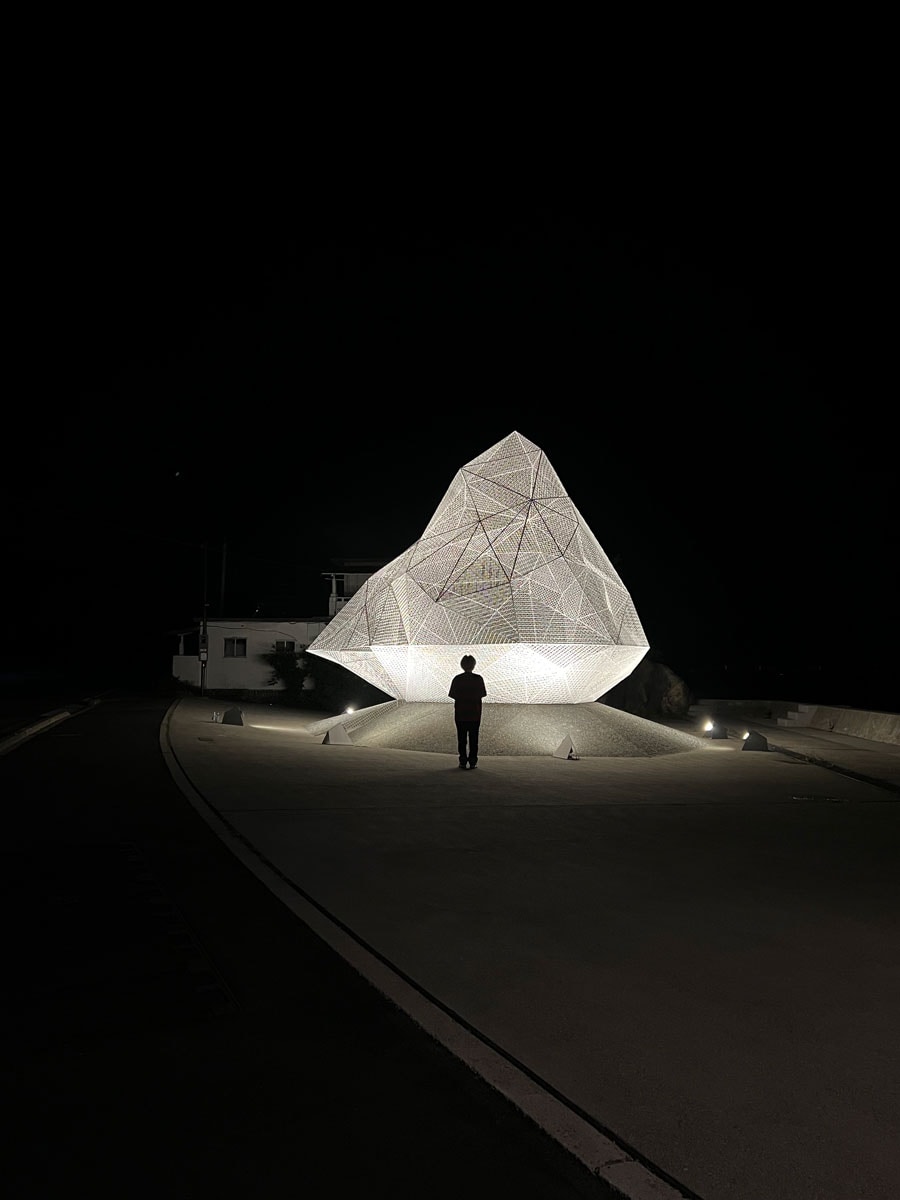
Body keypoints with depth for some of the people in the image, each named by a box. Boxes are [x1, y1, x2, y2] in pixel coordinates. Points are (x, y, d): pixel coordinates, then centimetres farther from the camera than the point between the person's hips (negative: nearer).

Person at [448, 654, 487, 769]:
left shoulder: (457, 679, -7)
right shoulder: (478, 679, -7)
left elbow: (453, 695, -5)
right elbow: (482, 694, -1)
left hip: (460, 713, 0)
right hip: (475, 713, 0)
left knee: (462, 738, 7)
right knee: (473, 738, 7)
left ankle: (463, 762, 6)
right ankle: (472, 762, 7)